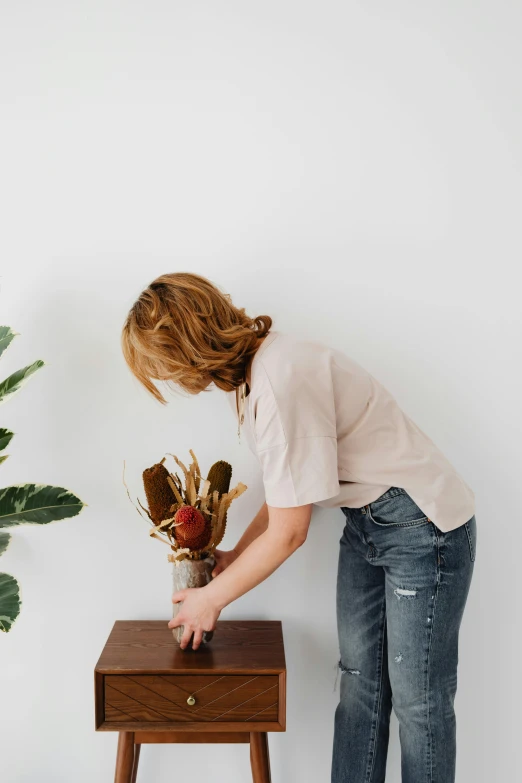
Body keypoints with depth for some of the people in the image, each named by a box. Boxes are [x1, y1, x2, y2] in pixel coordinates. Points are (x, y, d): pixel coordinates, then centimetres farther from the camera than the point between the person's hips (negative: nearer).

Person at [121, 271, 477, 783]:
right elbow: (287, 488, 9)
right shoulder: (248, 373, 0)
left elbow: (288, 533, -22)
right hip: (364, 520, 9)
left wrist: (212, 598, -9)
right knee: (358, 680, 14)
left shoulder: (283, 381, -29)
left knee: (417, 697, 4)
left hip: (424, 524, -9)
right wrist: (235, 555, 9)